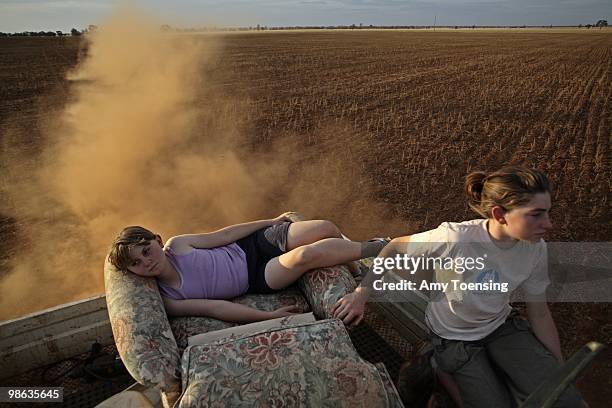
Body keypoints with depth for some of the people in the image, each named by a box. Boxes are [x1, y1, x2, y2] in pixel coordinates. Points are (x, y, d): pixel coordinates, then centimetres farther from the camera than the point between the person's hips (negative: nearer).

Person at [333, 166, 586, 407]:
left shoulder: (535, 249, -17)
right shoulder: (455, 239, -33)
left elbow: (539, 314, -3)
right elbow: (395, 248, -18)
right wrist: (360, 294, -20)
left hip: (500, 327, 4)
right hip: (453, 338, -4)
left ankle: (496, 373, 18)